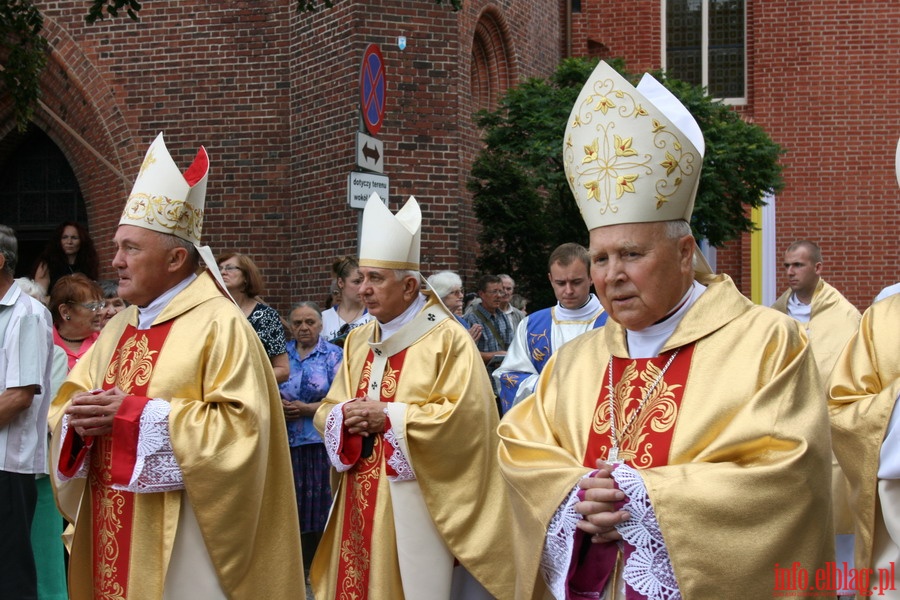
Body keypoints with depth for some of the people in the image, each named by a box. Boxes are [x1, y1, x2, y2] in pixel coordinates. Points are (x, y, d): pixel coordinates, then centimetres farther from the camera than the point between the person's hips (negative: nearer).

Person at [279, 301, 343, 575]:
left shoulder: (334, 355, 0)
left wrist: (306, 409, -13)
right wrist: (278, 405, -9)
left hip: (321, 442, -3)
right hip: (286, 442, 3)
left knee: (319, 502, -1)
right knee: (291, 502, 5)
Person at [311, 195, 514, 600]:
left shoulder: (447, 339, -8)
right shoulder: (358, 341, 12)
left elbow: (464, 415, -17)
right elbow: (326, 413, 14)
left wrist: (388, 417, -17)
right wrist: (346, 417, -10)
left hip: (416, 505, -6)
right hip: (360, 503, 6)